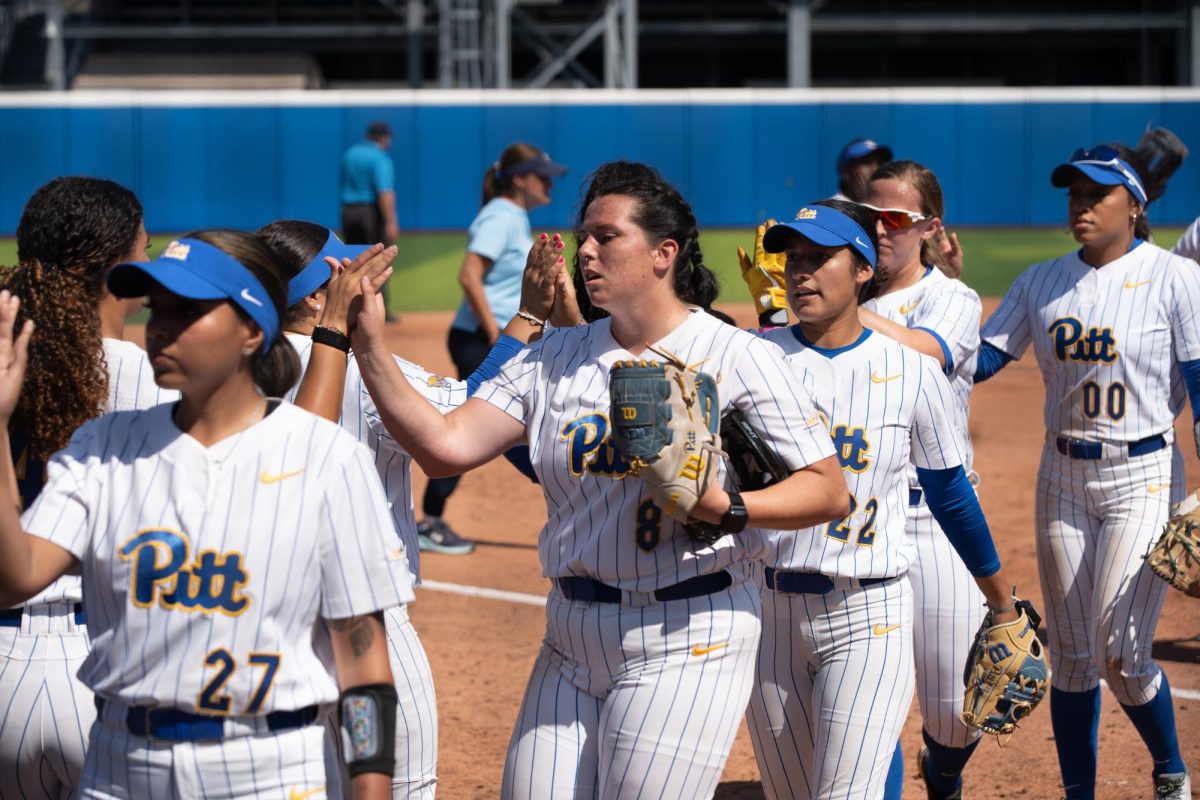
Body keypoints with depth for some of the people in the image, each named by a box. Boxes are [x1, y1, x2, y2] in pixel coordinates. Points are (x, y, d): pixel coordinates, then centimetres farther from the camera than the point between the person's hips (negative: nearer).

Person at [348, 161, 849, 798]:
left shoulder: (734, 357, -5)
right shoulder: (557, 356, 9)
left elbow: (829, 491, -8)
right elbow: (445, 446, -2)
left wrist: (727, 508, -24)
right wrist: (368, 343, -10)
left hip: (685, 641, -5)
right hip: (572, 643, 5)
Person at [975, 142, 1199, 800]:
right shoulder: (1041, 283, 5)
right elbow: (975, 362, 3)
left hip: (1145, 480, -4)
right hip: (1063, 480, 4)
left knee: (1119, 653, -12)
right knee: (1071, 656, 7)